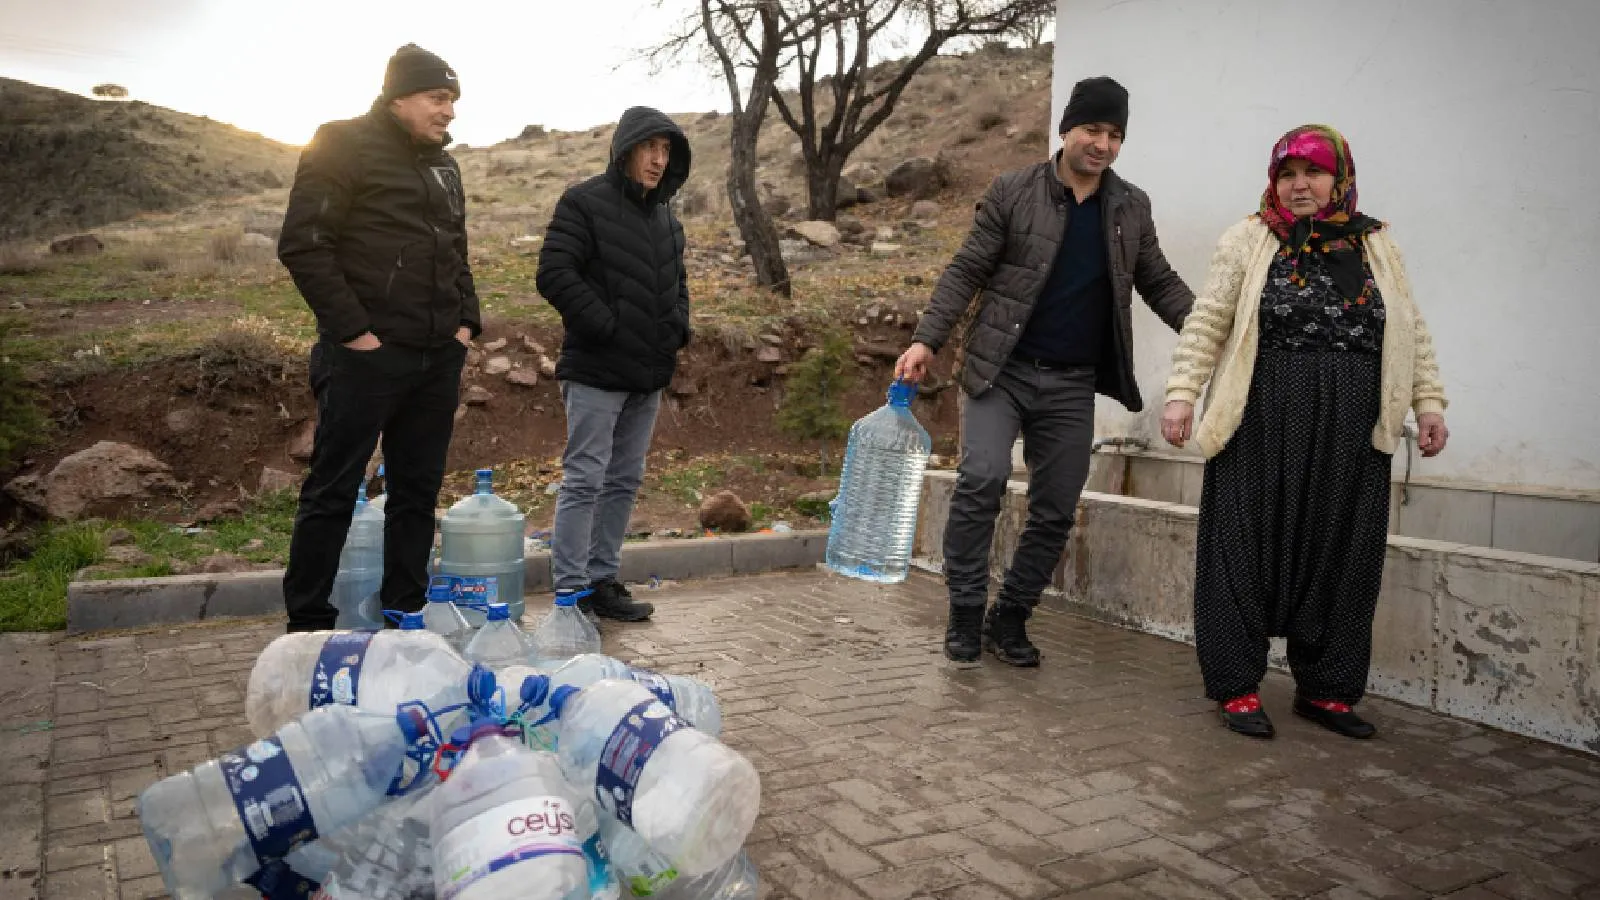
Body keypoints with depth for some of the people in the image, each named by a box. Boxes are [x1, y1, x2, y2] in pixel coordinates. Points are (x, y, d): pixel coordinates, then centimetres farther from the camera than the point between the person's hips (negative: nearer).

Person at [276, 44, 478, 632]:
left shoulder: (443, 165, 18)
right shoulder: (345, 146, -5)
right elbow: (303, 245, -12)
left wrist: (466, 320, 10)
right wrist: (352, 330, -16)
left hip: (439, 357, 7)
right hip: (367, 354, -7)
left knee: (418, 490, 11)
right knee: (333, 491, 0)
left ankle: (405, 616, 22)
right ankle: (308, 624, 11)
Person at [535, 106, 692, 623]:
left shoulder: (667, 218, 16)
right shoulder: (585, 203, -7)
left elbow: (677, 282, 27)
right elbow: (554, 274, -15)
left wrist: (679, 330, 9)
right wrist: (607, 327, -18)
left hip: (648, 374, 8)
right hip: (596, 370, -8)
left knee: (625, 481, 12)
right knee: (584, 480, -5)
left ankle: (602, 581, 22)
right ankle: (569, 594, 1)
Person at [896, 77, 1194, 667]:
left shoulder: (1131, 208, 9)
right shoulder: (1013, 192, -2)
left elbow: (1160, 283, 15)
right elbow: (966, 271, -2)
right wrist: (927, 339, -14)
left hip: (1072, 384, 4)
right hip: (1002, 370, -3)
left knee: (1055, 509, 5)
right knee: (982, 477, -21)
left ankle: (1010, 619, 21)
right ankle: (966, 611, -4)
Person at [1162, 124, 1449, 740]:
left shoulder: (1377, 247, 13)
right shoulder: (1250, 240, 3)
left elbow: (1412, 335, 15)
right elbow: (1206, 325, -1)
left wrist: (1429, 402, 6)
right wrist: (1180, 395, -9)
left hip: (1350, 436, 3)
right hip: (1262, 428, -3)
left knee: (1341, 560, 7)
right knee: (1249, 552, 0)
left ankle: (1325, 689, 20)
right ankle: (1236, 686, 11)